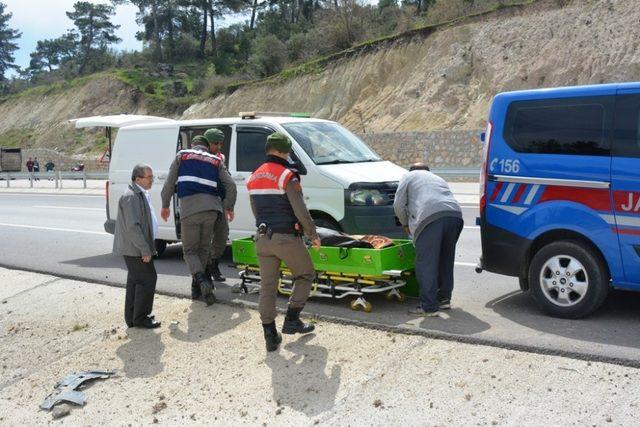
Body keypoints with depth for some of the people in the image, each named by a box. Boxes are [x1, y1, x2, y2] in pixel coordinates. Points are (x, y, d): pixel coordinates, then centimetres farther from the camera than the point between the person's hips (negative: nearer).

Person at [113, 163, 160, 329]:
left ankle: (132, 318, 24)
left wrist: (147, 247, 21)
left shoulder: (140, 194, 15)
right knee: (148, 279, -7)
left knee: (136, 281, 15)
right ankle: (140, 318, 2)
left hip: (136, 248, 11)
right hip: (135, 248, -11)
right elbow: (132, 226, -24)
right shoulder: (131, 196, -19)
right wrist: (145, 249, -23)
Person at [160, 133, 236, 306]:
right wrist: (229, 207, 22)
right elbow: (231, 185, 10)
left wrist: (165, 205, 17)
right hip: (210, 208, 2)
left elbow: (169, 183, 8)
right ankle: (196, 288, 17)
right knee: (203, 248, 16)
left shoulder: (182, 156, 12)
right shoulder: (216, 161, 17)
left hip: (189, 209, -2)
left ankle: (201, 280, -19)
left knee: (190, 250, 6)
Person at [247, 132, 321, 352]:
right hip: (287, 238, -6)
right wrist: (313, 235, -3)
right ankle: (291, 320, 15)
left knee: (267, 286, 8)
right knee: (305, 275, 15)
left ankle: (270, 336, 9)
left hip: (263, 239, 6)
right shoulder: (287, 176, -12)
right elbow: (301, 212, -15)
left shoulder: (254, 177, 12)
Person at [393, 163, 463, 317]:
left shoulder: (409, 176, 24)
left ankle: (429, 307, -6)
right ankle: (444, 299, 27)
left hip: (431, 217, -6)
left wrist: (405, 224, 29)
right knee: (446, 261, 18)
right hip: (455, 215, 7)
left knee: (426, 264, -4)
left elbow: (399, 205, 15)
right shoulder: (438, 178, 40)